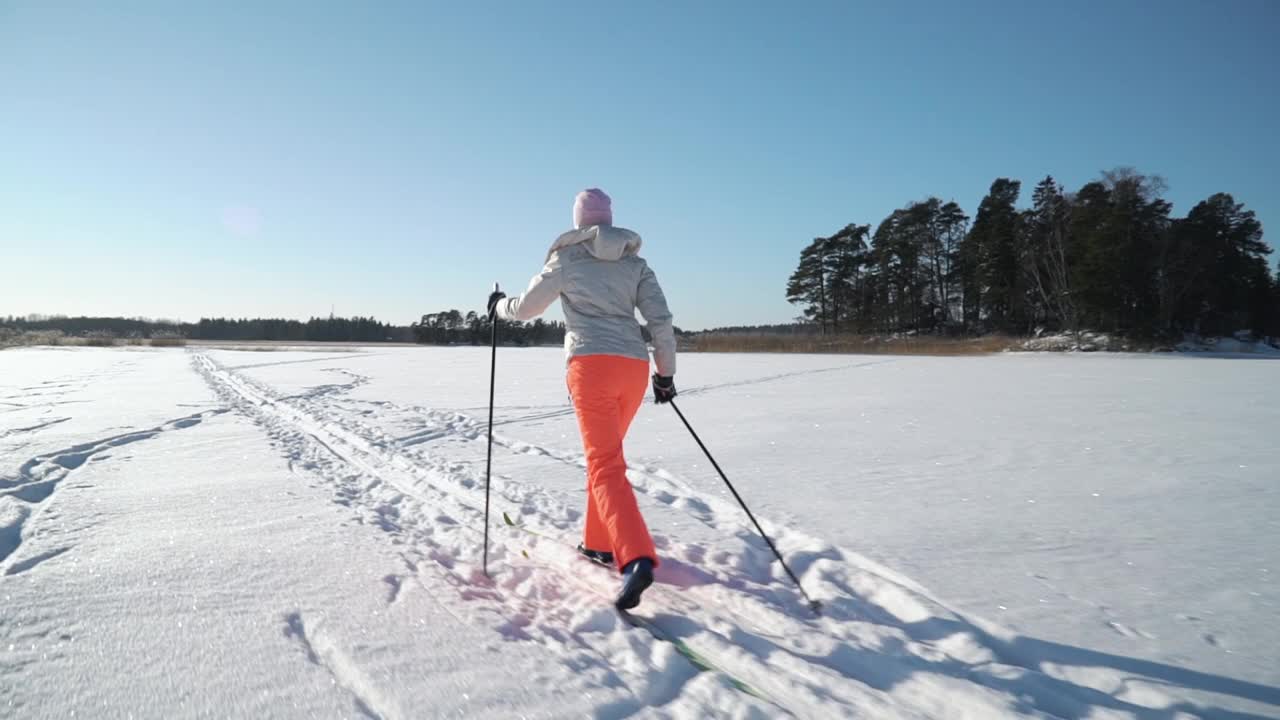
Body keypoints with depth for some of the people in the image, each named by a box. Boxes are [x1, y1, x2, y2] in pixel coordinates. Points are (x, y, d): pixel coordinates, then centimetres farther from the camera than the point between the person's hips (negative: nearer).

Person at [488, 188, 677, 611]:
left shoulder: (567, 259, 7)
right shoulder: (635, 263, 16)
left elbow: (526, 309, 15)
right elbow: (660, 320, 8)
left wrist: (499, 305, 36)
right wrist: (666, 372, 15)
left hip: (592, 365, -5)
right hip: (634, 367, 5)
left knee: (605, 465, -11)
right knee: (605, 454, 22)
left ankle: (637, 558, -28)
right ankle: (600, 543, 29)